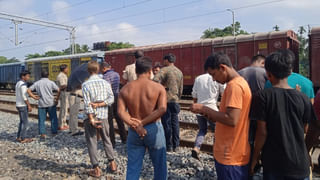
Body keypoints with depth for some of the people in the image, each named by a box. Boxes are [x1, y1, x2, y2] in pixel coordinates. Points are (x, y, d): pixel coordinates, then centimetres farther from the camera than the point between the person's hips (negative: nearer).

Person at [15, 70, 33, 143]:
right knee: (25, 122, -2)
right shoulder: (23, 84, -18)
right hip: (23, 106, -9)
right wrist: (29, 105, -17)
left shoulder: (18, 83, 12)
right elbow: (24, 96, -22)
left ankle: (19, 137, 20)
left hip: (18, 105, 9)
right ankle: (23, 139, 2)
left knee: (22, 121, 16)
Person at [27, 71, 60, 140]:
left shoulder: (37, 83, 8)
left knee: (41, 120, 5)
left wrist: (34, 97, 5)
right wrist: (57, 99, -1)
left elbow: (28, 90, 3)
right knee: (53, 119, 10)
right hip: (51, 103, -2)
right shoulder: (51, 82, 0)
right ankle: (54, 133, 15)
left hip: (41, 104, 2)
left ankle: (42, 135, -1)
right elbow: (59, 90, -10)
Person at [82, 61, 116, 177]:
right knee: (106, 140, 19)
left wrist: (91, 119, -15)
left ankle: (96, 169, 11)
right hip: (103, 116, 3)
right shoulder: (105, 83, 1)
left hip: (91, 116, -3)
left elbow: (87, 104, -14)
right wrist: (99, 104, -9)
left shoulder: (85, 84, -9)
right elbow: (111, 99, -7)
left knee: (92, 142, 7)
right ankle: (112, 163, 27)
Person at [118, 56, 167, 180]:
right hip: (154, 129, -2)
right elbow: (162, 109, -19)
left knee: (133, 168, 14)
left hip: (134, 131, 3)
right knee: (159, 165, 16)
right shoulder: (158, 87, -6)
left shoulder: (125, 89, 1)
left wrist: (135, 126, -16)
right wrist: (142, 122, -16)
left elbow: (121, 111, -10)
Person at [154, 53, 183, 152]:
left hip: (166, 100, -6)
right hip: (175, 100, 6)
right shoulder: (179, 72, 12)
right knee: (175, 123, 11)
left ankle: (168, 146, 8)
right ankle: (175, 145, 18)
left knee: (166, 123, 2)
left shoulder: (165, 70, -9)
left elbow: (155, 80, -26)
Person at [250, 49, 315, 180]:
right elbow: (304, 130, 6)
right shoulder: (302, 98, -4)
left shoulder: (262, 96, -13)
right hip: (299, 162, 2)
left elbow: (262, 132, -13)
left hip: (274, 163, -2)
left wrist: (255, 158, -1)